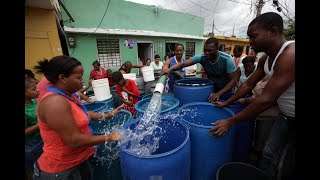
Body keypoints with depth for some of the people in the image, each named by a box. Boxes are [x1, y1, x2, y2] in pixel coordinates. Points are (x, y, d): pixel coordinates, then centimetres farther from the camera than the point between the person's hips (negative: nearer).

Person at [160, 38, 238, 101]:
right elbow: (183, 64, -23)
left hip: (226, 92, -2)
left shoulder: (227, 59, -25)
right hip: (211, 90, 2)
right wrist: (170, 69, -39)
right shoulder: (201, 57, -18)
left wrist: (219, 93, -30)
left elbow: (233, 80, -20)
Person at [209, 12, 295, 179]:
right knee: (268, 153, 14)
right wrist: (226, 103, 7)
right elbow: (248, 85, 5)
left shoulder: (290, 55, -30)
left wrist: (229, 122, -27)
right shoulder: (265, 59, -3)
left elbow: (265, 100, -33)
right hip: (285, 115, 7)